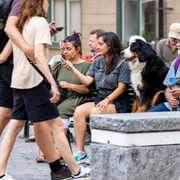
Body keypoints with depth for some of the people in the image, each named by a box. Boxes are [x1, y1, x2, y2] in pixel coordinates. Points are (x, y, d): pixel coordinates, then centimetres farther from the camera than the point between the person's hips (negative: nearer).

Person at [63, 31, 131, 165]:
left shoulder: (122, 64, -4)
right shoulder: (98, 62, 16)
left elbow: (121, 87, -10)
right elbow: (87, 81, 9)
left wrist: (107, 100, -20)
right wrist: (73, 69, -1)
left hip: (118, 102, -6)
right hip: (100, 98, 6)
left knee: (95, 112, -34)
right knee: (79, 111, -23)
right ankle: (80, 151, -23)